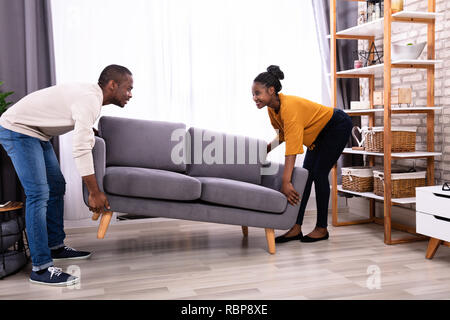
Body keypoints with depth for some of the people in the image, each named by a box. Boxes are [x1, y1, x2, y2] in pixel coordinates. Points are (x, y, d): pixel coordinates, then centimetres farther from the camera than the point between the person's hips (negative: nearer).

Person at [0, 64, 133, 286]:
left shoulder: (91, 94, 5)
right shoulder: (89, 100, -26)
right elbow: (81, 150, -30)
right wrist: (94, 193, -28)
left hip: (35, 132, 11)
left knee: (57, 186, 12)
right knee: (39, 194, -16)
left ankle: (56, 246, 22)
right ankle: (40, 267, -13)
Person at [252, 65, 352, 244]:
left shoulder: (289, 107, -36)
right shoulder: (272, 109, -9)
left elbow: (292, 148, -42)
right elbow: (282, 135, 7)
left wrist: (286, 182, -46)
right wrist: (265, 150, -7)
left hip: (338, 126, -9)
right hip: (320, 132, 9)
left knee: (319, 173, -12)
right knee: (306, 174, 1)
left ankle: (322, 229, -1)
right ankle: (296, 228, 0)